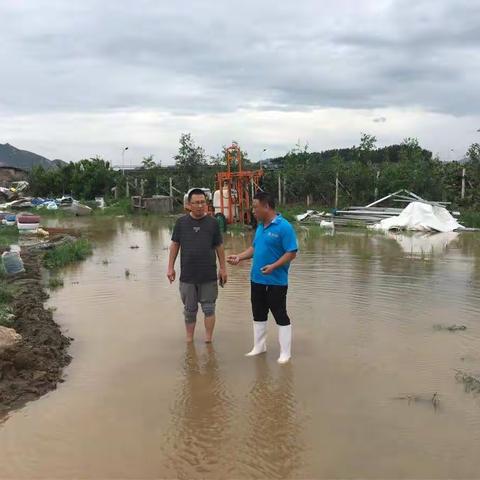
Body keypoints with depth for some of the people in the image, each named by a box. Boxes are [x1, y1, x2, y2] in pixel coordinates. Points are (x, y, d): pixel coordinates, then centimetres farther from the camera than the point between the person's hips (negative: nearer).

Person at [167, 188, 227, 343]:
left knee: (209, 308, 4)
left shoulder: (212, 222, -1)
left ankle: (208, 340, 16)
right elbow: (175, 245, 6)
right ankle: (189, 339, 25)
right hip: (187, 275, 1)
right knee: (189, 310, 12)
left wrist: (223, 268, 3)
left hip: (209, 275, -1)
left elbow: (219, 246, 4)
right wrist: (170, 267, 3)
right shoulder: (181, 222, 1)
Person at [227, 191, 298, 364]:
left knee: (280, 316, 3)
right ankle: (259, 346, 33)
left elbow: (291, 253, -19)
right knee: (258, 315, 18)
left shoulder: (284, 227, -17)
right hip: (257, 280, 8)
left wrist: (274, 266, -28)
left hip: (276, 282, -8)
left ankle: (285, 352, 14)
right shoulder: (260, 226, 9)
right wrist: (239, 257, 5)